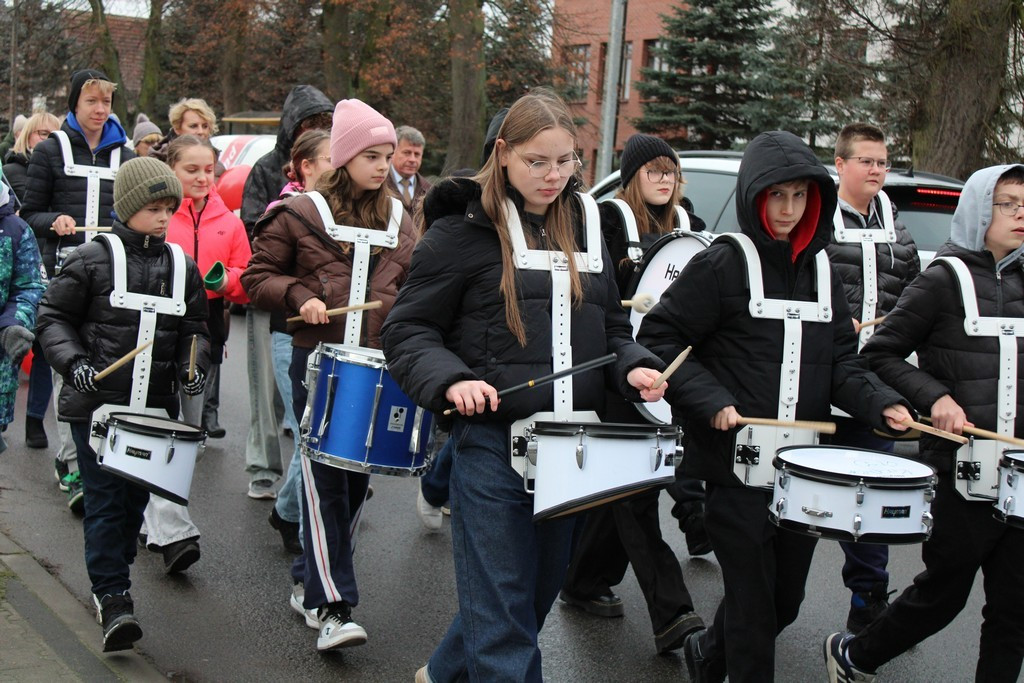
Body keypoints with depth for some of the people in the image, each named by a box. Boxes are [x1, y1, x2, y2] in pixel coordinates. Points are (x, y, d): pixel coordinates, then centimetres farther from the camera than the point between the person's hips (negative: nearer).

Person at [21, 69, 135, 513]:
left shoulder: (124, 156, 15)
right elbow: (29, 214, 7)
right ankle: (73, 465, -4)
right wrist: (54, 222, -13)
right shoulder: (51, 150, 6)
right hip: (65, 271, -3)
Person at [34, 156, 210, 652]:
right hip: (97, 403, -4)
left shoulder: (181, 266, 8)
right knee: (105, 500, -4)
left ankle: (111, 571, 31)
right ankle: (112, 596, 0)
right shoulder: (92, 260, -5)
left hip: (155, 406, 4)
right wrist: (73, 362, -14)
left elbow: (193, 327, 15)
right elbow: (53, 317, 0)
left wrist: (194, 364, -3)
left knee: (136, 496, 10)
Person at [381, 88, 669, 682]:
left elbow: (611, 327, 19)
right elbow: (408, 330, -5)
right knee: (503, 615, -3)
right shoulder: (462, 231, -7)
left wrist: (635, 367, -2)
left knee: (540, 592, 19)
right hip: (493, 443, -6)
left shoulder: (587, 229, 11)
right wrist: (451, 381, -23)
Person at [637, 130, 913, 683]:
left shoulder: (820, 270, 11)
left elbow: (841, 359, 11)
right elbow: (659, 339, -9)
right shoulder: (721, 264, -8)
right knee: (754, 601, -2)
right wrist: (711, 402, -19)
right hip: (735, 464, -6)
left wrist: (880, 403, -7)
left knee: (787, 596, 16)